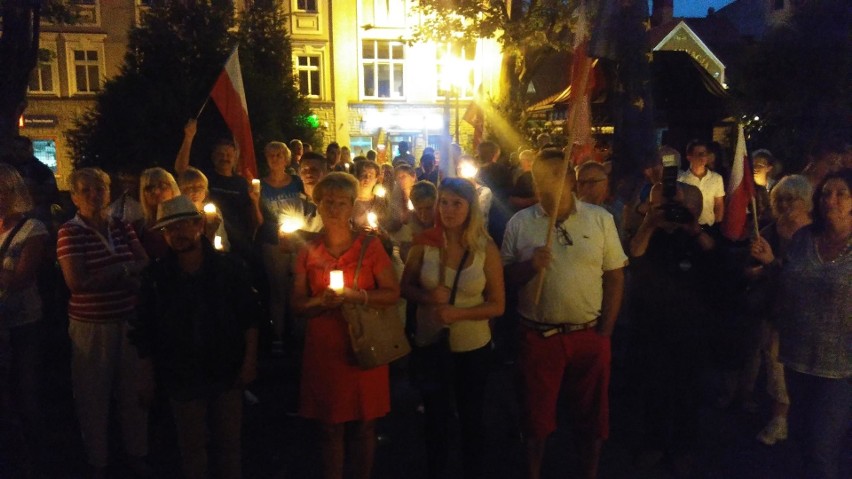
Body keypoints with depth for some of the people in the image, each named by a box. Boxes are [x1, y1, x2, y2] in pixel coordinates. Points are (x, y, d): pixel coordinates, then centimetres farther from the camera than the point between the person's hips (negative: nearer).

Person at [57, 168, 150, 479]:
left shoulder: (122, 227, 6)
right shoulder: (69, 232, -7)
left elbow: (145, 264, 1)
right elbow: (77, 282, -16)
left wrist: (104, 275, -14)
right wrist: (123, 270, -10)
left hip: (128, 320, 4)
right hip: (90, 325, -3)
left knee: (133, 389, 12)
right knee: (94, 394, 10)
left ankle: (137, 453, 31)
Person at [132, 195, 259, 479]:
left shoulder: (230, 268, -6)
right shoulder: (156, 276, -4)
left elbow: (250, 317, -2)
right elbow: (143, 331, 1)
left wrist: (250, 360, -7)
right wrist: (147, 377, 0)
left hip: (227, 372, 0)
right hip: (182, 377, 0)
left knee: (229, 442, 13)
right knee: (192, 446, 14)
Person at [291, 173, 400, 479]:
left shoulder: (369, 247, 0)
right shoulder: (308, 252, 5)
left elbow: (393, 293, -3)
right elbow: (297, 304, 5)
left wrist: (357, 295, -17)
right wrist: (321, 301, -15)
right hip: (323, 348, 1)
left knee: (364, 424, 7)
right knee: (330, 425, 7)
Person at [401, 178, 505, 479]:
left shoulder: (486, 248, -13)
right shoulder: (424, 243, -10)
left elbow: (498, 305, -9)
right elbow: (406, 287, 0)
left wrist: (459, 312, -23)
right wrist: (427, 297, -20)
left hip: (473, 346, -1)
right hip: (430, 343, 1)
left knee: (471, 415, 20)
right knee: (435, 415, 19)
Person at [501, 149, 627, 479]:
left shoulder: (600, 219, -1)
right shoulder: (519, 223, -1)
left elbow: (615, 277, 1)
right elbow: (505, 277, 2)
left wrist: (605, 332, -2)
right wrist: (529, 266, -18)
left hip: (589, 335, 1)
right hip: (538, 337, 0)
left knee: (591, 415, 16)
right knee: (537, 415, 13)